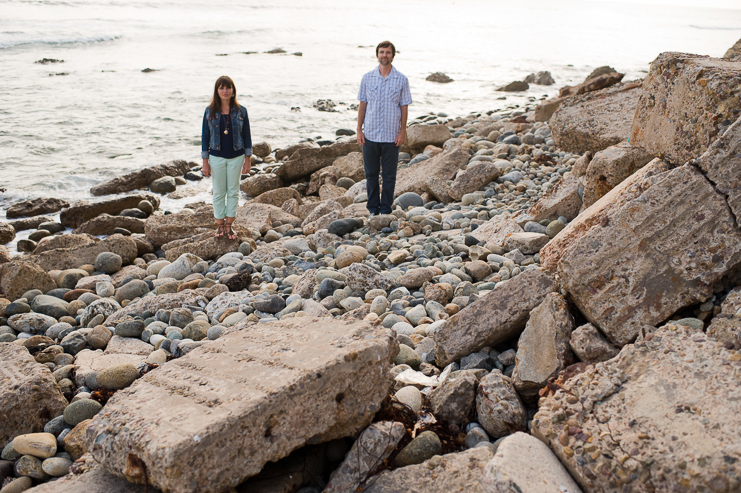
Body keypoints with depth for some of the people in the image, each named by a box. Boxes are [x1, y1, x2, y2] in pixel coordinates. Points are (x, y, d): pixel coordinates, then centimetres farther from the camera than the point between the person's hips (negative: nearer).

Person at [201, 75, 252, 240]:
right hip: (217, 157, 0)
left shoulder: (240, 111, -3)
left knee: (233, 191, 7)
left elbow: (247, 135, 2)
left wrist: (248, 159, 0)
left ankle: (229, 225, 19)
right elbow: (205, 136, 1)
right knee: (219, 192, 8)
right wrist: (205, 162, -2)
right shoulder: (210, 112, -4)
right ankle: (220, 225, 20)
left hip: (236, 157, 0)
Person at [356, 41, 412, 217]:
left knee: (389, 175, 3)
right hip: (370, 134, 1)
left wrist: (403, 131, -4)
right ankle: (373, 209, 18)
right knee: (371, 174, 7)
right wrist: (359, 129, 2)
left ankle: (386, 210, 13)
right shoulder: (367, 78, 5)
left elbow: (404, 107, 2)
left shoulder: (401, 80, 1)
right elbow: (362, 104, 7)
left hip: (391, 136, -1)